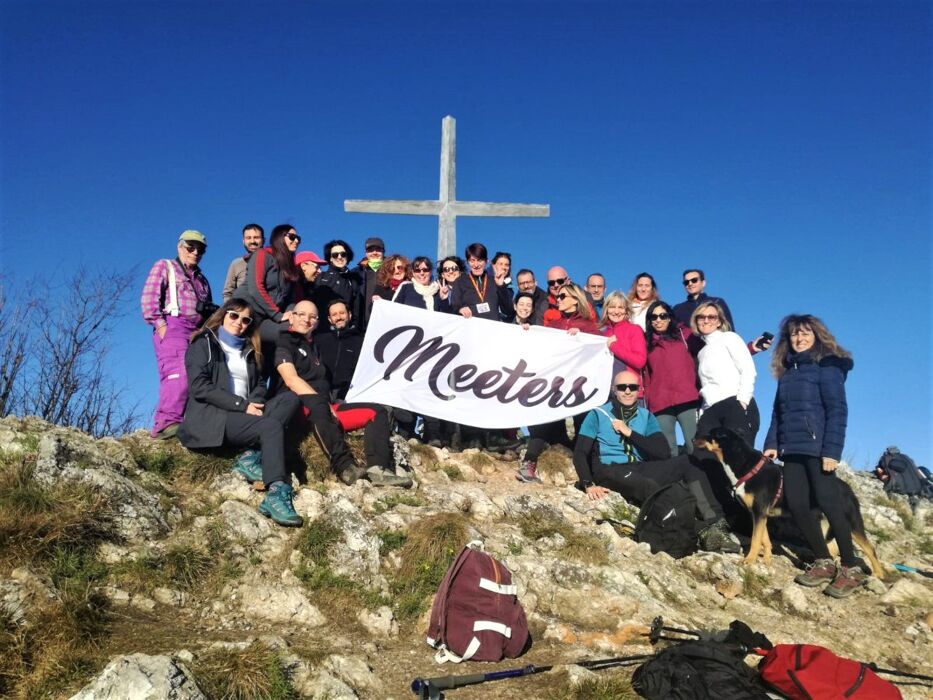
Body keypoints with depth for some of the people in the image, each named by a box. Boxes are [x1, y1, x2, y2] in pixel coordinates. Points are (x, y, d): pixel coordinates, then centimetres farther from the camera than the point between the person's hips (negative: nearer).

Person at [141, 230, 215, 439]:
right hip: (173, 327, -7)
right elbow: (148, 299, -1)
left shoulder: (202, 280, 31)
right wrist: (160, 325, -13)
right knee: (178, 374, -24)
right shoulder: (164, 267, 13)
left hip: (199, 331, 7)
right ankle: (167, 422, -32)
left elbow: (208, 309, 28)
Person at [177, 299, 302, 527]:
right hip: (211, 417, -7)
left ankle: (252, 457, -30)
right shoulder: (204, 343, 5)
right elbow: (199, 387, -9)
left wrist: (254, 402, -8)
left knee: (290, 399, -17)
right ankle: (277, 495, -45)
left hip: (244, 413, 7)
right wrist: (241, 404, -16)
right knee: (271, 426, -31)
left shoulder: (248, 350, 26)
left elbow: (260, 384, 18)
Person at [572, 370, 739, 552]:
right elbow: (580, 453, -3)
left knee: (689, 462, -19)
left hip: (640, 470, 5)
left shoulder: (646, 416, 14)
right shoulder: (597, 415, 4)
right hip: (609, 472, -5)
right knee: (651, 487, -37)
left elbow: (664, 452, 2)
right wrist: (588, 484, -19)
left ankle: (714, 526, -29)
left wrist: (630, 433, -7)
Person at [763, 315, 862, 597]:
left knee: (828, 503, -6)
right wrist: (772, 443, 8)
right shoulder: (787, 370, 16)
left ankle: (851, 568, 6)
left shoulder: (827, 366, -4)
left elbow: (837, 410, -10)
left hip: (818, 448, -7)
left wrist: (832, 450, -17)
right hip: (792, 449, 7)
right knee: (797, 505, 3)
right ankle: (824, 563, 16)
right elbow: (778, 411, 18)